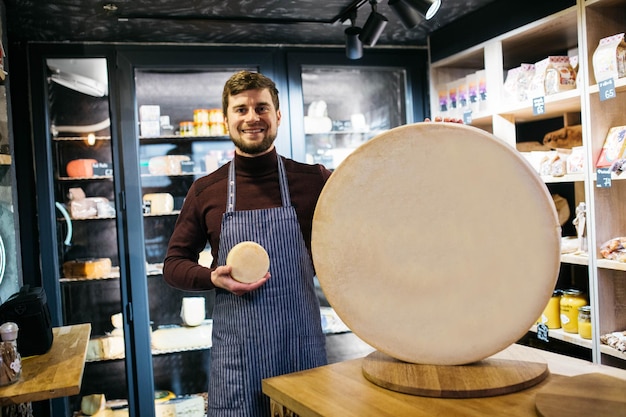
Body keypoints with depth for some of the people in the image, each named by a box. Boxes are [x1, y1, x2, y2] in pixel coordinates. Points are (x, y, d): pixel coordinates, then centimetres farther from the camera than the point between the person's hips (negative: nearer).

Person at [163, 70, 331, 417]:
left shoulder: (313, 180, 0)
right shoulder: (206, 191, 2)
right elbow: (173, 264, 9)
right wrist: (214, 278, -12)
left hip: (303, 348, 0)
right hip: (236, 355, 0)